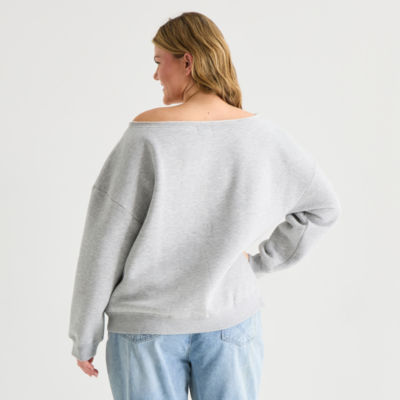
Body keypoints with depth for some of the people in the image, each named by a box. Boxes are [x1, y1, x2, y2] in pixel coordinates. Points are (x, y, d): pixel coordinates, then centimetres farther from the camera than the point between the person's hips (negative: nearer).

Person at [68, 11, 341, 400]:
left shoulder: (147, 134, -18)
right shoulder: (259, 132, -7)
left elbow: (106, 241, -13)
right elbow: (323, 204, 5)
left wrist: (84, 336, -1)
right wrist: (260, 263, 8)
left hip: (146, 326, -2)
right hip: (230, 322, 3)